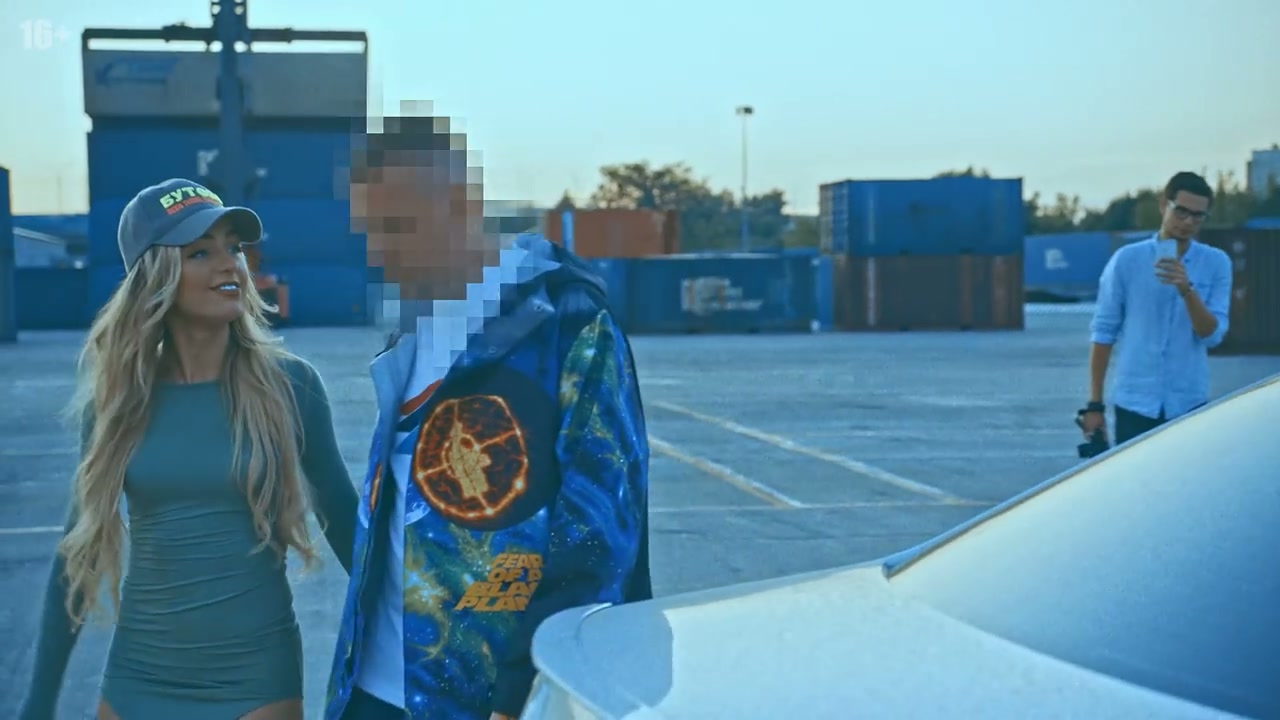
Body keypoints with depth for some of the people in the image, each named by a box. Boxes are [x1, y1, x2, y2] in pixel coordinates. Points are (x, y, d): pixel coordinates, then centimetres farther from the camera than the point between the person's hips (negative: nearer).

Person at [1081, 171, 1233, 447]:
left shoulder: (1217, 263, 0)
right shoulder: (1127, 260, -3)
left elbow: (1212, 335, -6)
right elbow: (1104, 331, 0)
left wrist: (1186, 290, -23)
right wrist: (1095, 403, -2)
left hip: (1190, 404, 1)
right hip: (1134, 403, -1)